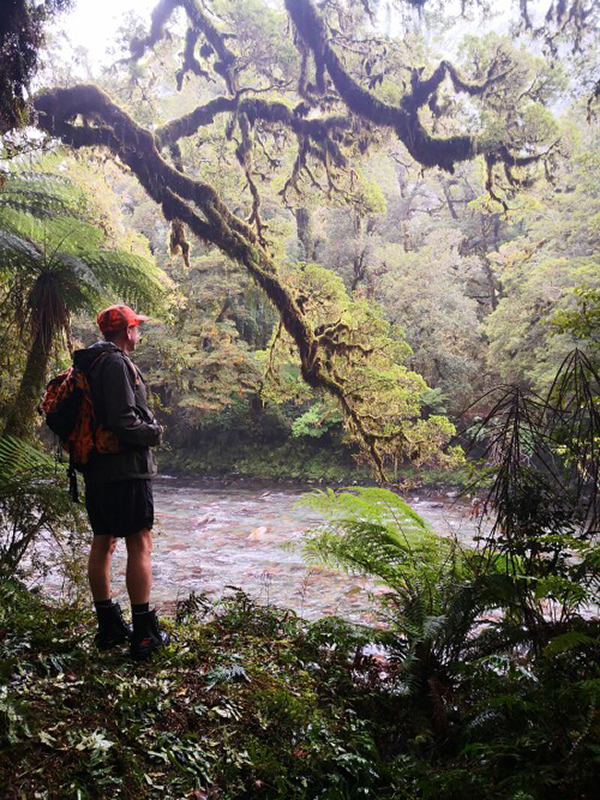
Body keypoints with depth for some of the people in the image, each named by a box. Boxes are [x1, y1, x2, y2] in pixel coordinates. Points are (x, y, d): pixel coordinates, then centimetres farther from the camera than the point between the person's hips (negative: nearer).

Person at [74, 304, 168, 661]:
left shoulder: (89, 364, 15)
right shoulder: (117, 363, -14)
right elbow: (123, 422, -22)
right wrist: (154, 433, -7)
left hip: (96, 470, 10)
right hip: (126, 470, -10)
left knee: (103, 543, 13)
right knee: (140, 545, -5)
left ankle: (109, 627, 22)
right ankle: (144, 633, -2)